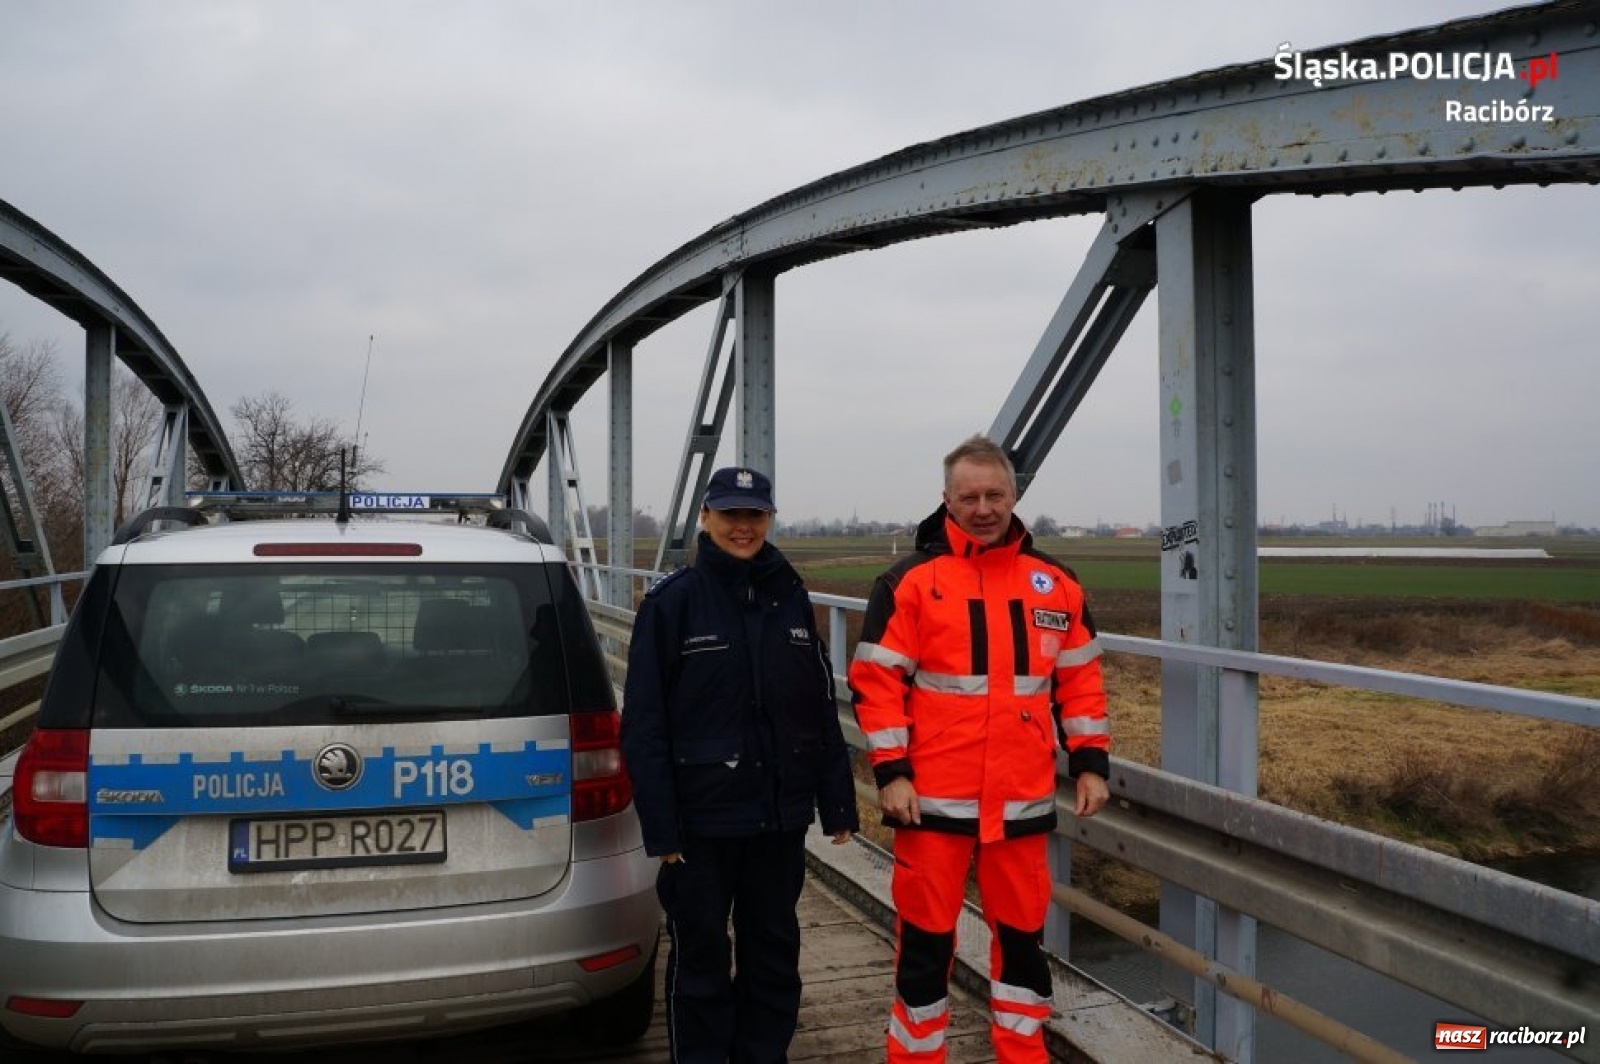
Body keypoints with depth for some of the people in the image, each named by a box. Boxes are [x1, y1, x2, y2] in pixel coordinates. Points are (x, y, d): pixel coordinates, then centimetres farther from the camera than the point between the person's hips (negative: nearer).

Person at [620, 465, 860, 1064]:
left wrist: (837, 803, 5)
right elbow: (644, 724, -8)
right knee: (701, 956, 10)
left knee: (775, 951, 16)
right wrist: (661, 826, -12)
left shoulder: (790, 598, 5)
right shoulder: (672, 601, -6)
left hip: (781, 815, 4)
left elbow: (822, 710, 8)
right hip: (703, 817, -4)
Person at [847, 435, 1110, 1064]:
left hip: (1023, 799, 3)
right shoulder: (910, 581, -4)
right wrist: (891, 773, -11)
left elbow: (1080, 679, 13)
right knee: (926, 935, 7)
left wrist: (1091, 762, 8)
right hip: (933, 797, -3)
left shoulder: (1055, 583, 7)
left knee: (1023, 930, 15)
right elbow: (875, 681, -6)